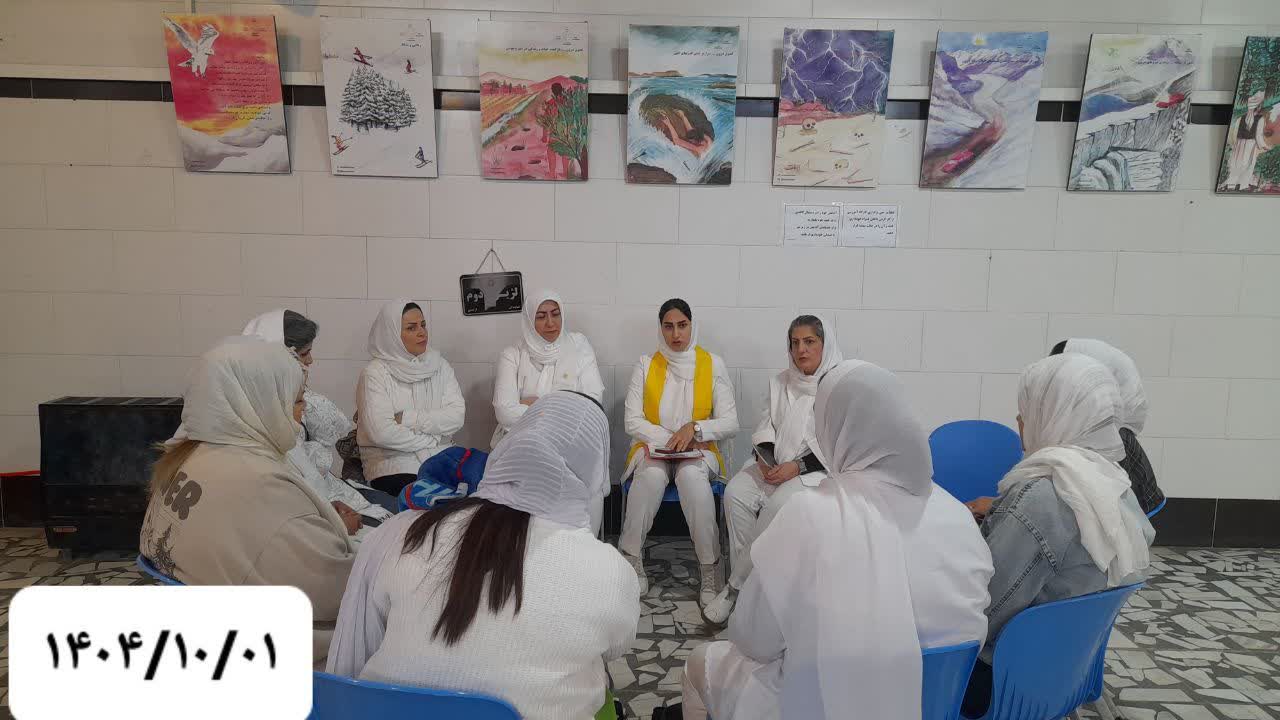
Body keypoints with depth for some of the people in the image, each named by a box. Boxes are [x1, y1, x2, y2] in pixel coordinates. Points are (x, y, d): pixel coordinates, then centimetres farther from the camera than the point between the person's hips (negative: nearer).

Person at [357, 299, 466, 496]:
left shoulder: (439, 365, 11)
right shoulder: (375, 373, -2)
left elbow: (457, 416, -2)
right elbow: (382, 432, -15)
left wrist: (407, 418, -10)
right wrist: (433, 440, -7)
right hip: (394, 467, -4)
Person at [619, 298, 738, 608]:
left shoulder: (713, 364, 1)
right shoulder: (646, 364, 2)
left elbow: (730, 422, -1)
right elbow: (633, 421, -2)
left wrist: (695, 428, -18)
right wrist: (670, 440, -14)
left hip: (698, 451, 0)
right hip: (654, 448, 1)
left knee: (692, 476, -35)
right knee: (651, 475, -34)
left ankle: (709, 574, -26)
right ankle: (632, 562, -20)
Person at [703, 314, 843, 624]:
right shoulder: (780, 383, 14)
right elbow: (764, 428, 14)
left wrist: (798, 466, -19)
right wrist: (765, 457, -8)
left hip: (820, 469, -5)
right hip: (774, 464, 5)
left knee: (777, 504, -32)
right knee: (735, 493, -24)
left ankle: (737, 586, -15)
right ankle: (747, 581, -13)